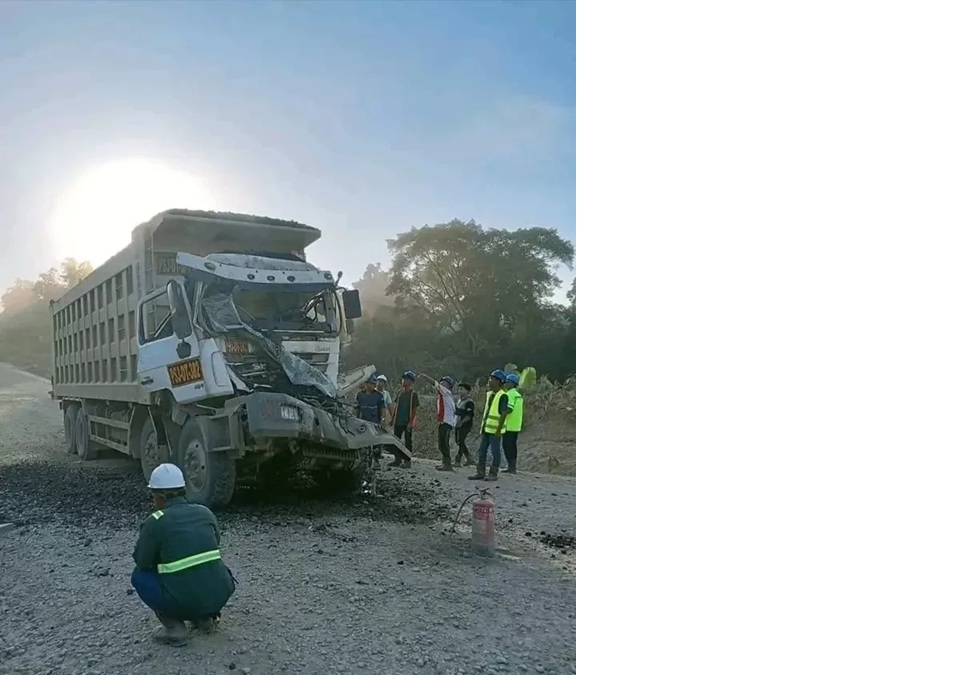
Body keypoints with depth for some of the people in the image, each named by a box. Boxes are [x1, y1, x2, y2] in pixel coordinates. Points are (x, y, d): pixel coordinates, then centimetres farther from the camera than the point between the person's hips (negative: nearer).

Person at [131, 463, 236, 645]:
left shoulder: (155, 522, -4)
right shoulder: (205, 513, 9)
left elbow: (142, 562, 3)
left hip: (185, 602, -5)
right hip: (221, 595, 5)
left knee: (139, 576, 19)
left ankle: (173, 626, 8)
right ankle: (207, 617, 20)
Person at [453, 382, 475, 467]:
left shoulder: (469, 402, -14)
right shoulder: (459, 399, 13)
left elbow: (469, 415, -19)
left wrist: (462, 422, -23)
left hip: (465, 425, -9)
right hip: (458, 424, 9)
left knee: (460, 442, -8)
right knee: (459, 442, 12)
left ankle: (457, 461, -4)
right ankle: (468, 459, 22)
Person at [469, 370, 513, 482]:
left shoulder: (503, 396, -11)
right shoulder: (489, 394, 14)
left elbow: (504, 414, -15)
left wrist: (499, 430, -19)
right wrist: (482, 426, 18)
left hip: (495, 430, -8)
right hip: (486, 428, 8)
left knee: (495, 451, -1)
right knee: (481, 450, 9)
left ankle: (493, 474, 6)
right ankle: (481, 473, 15)